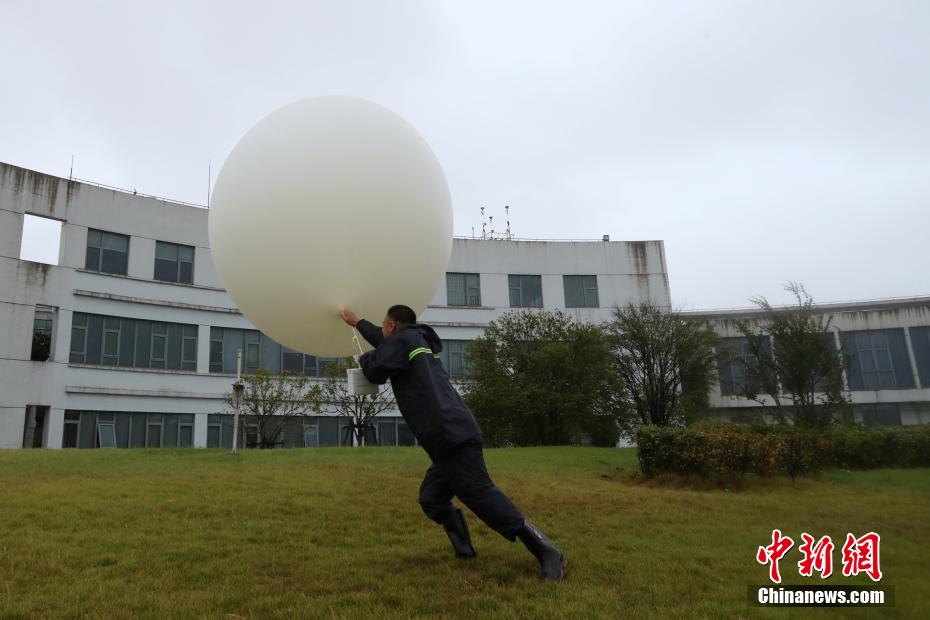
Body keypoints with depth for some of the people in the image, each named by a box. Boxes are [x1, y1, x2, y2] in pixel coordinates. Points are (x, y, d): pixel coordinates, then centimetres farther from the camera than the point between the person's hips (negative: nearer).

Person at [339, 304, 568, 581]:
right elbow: (387, 345, 51)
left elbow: (377, 371, -6)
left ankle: (549, 555, -17)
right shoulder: (417, 341, 33)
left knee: (481, 495, -16)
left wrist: (364, 359, 18)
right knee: (431, 499, 12)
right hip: (453, 437, 11)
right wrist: (357, 323, 63)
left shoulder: (404, 339, 5)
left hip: (453, 436, -11)